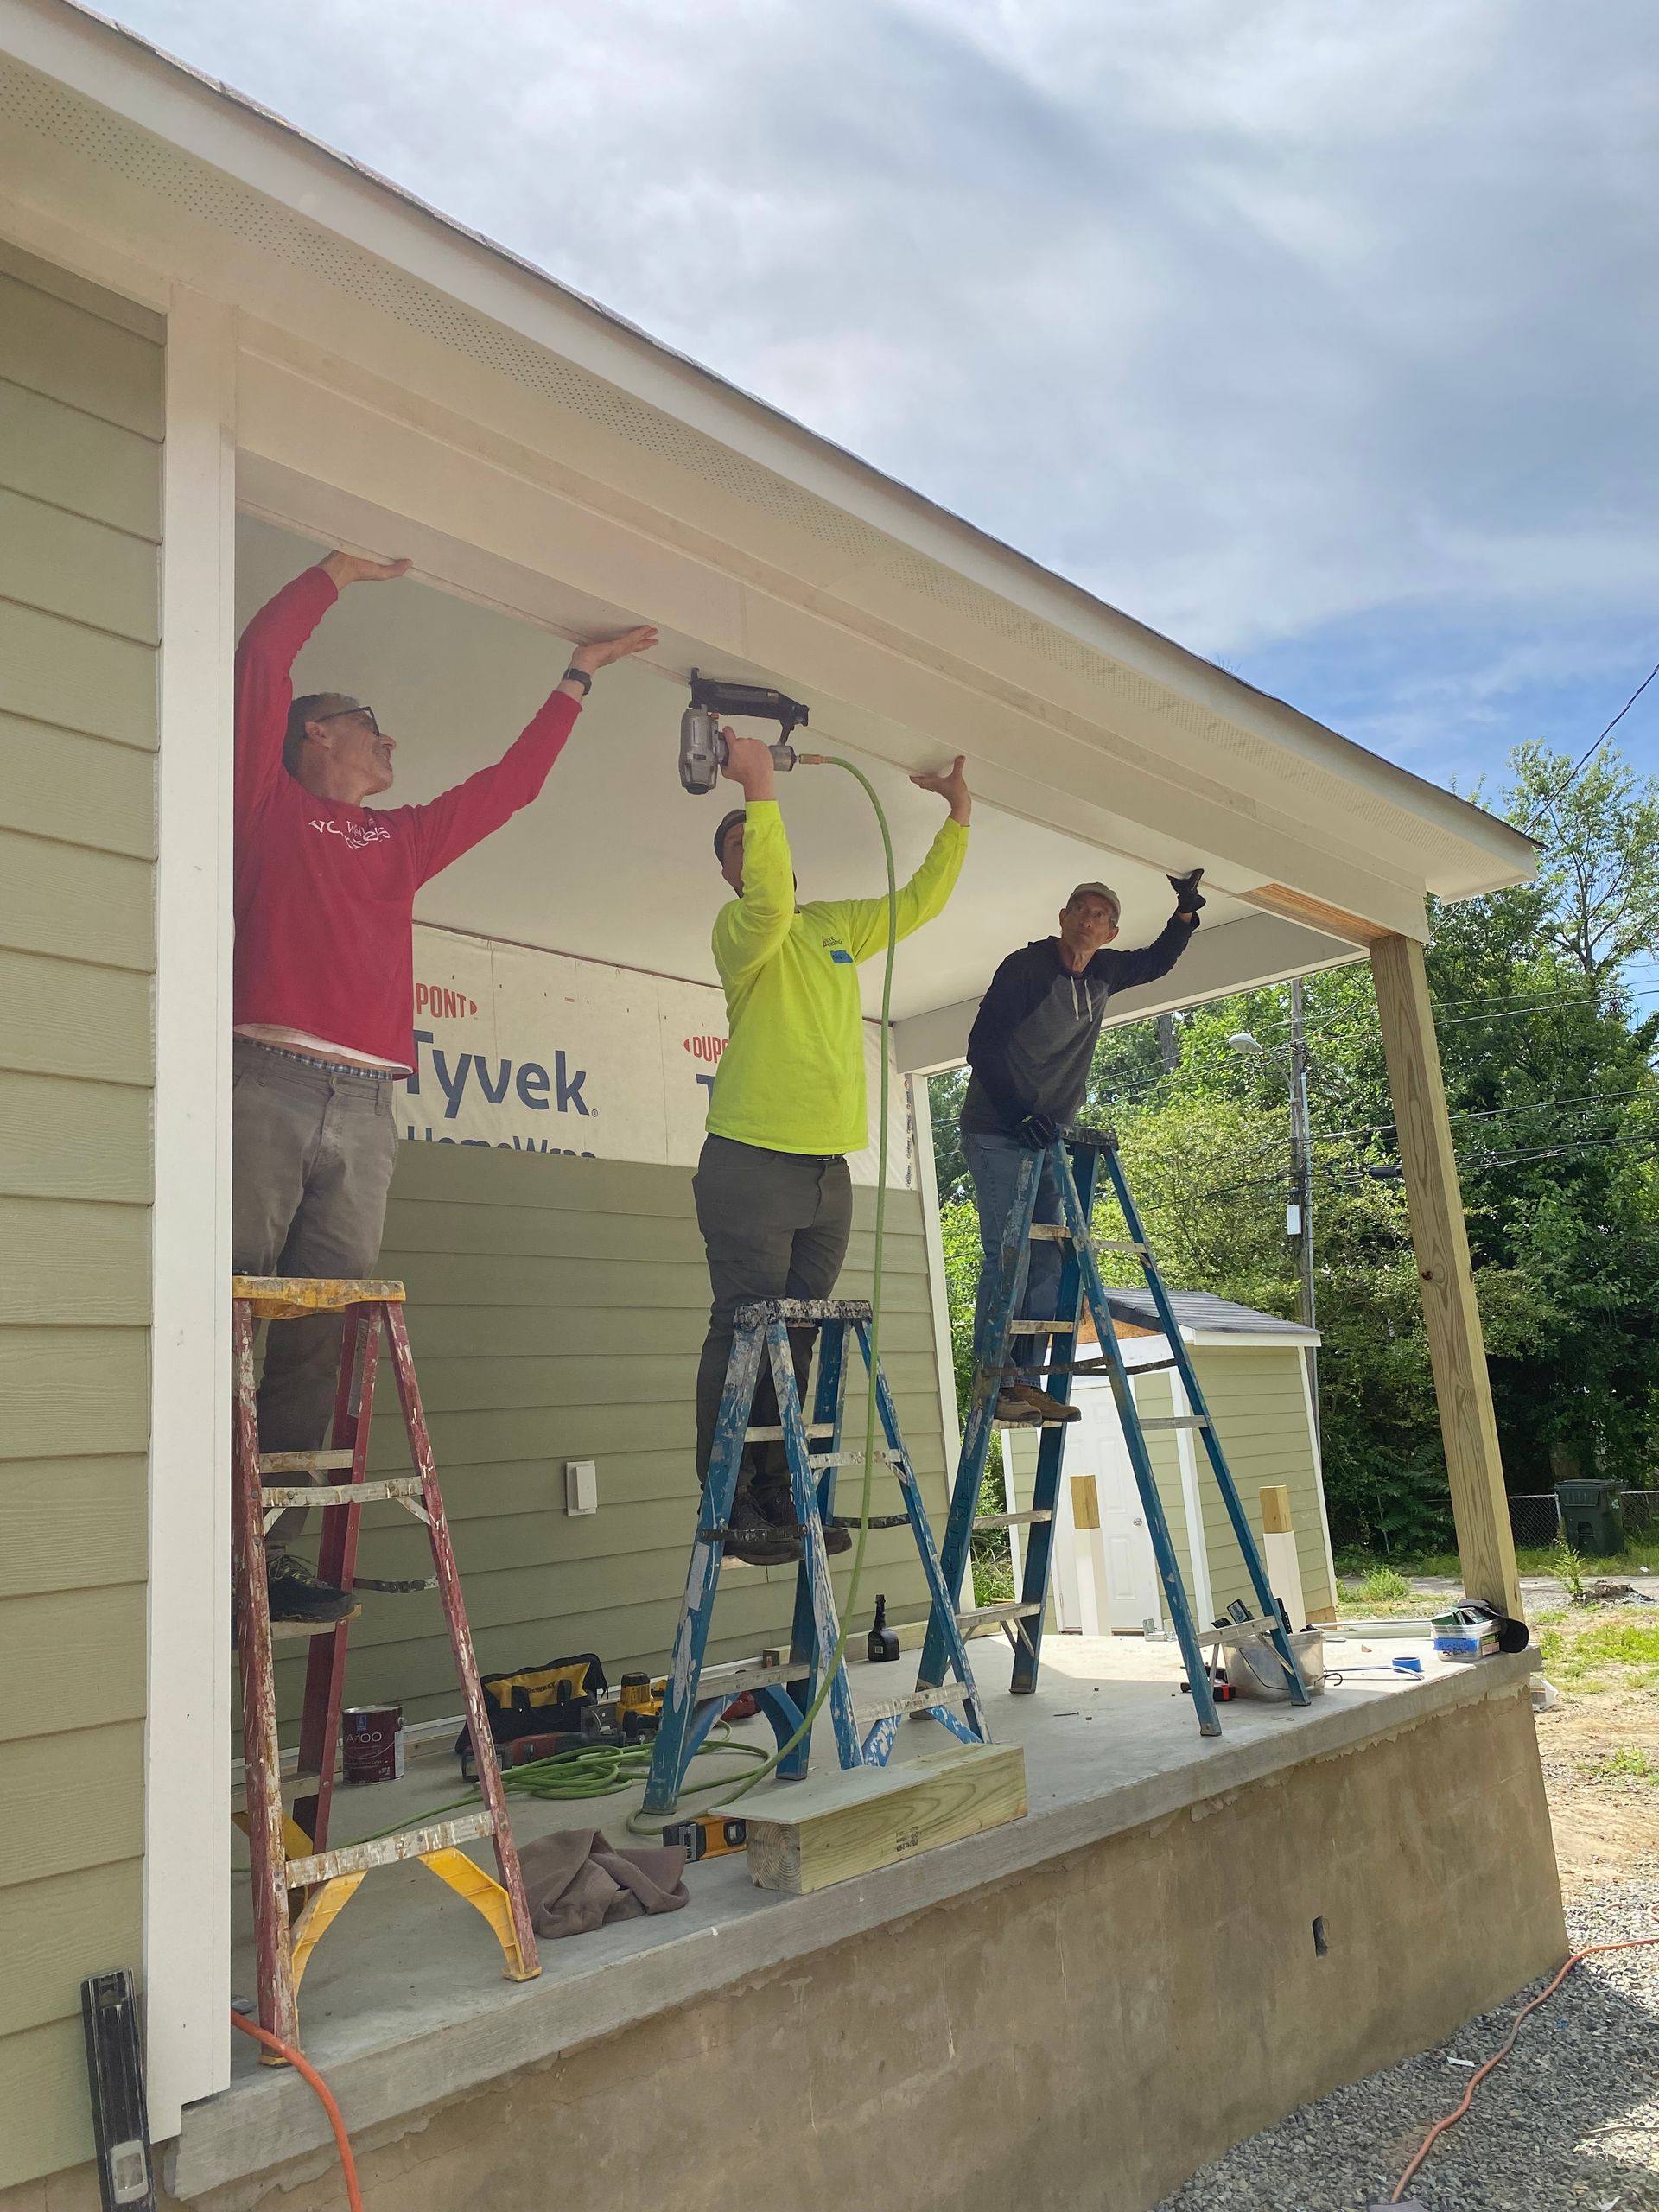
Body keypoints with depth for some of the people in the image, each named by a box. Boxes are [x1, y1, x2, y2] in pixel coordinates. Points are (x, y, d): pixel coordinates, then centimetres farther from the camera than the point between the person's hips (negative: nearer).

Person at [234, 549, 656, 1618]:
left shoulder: (404, 839, 28)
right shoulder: (268, 802, 15)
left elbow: (512, 780, 33)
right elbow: (260, 662, 7)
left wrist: (579, 676, 39)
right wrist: (338, 573, 17)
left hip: (364, 1109, 5)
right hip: (267, 1087, -5)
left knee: (318, 1339, -1)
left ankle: (277, 1551, 1)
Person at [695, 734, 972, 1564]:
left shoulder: (839, 925, 18)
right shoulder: (737, 927, -3)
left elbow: (923, 898, 25)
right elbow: (770, 900, -25)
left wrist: (958, 812, 20)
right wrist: (759, 787, -26)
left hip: (828, 1169, 6)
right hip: (751, 1164, -6)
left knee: (795, 1339, 9)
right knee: (745, 1333, -6)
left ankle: (777, 1496, 16)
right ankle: (731, 1503, 0)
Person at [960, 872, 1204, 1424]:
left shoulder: (1102, 973, 9)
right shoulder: (1025, 966, -12)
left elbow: (1156, 961, 30)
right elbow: (982, 1045, -17)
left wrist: (1185, 915, 14)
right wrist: (1020, 1113, -26)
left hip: (1044, 1137, 7)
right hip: (996, 1132, -7)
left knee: (1046, 1258, -1)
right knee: (1006, 1254, -16)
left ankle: (1024, 1379, 2)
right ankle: (993, 1384, -14)